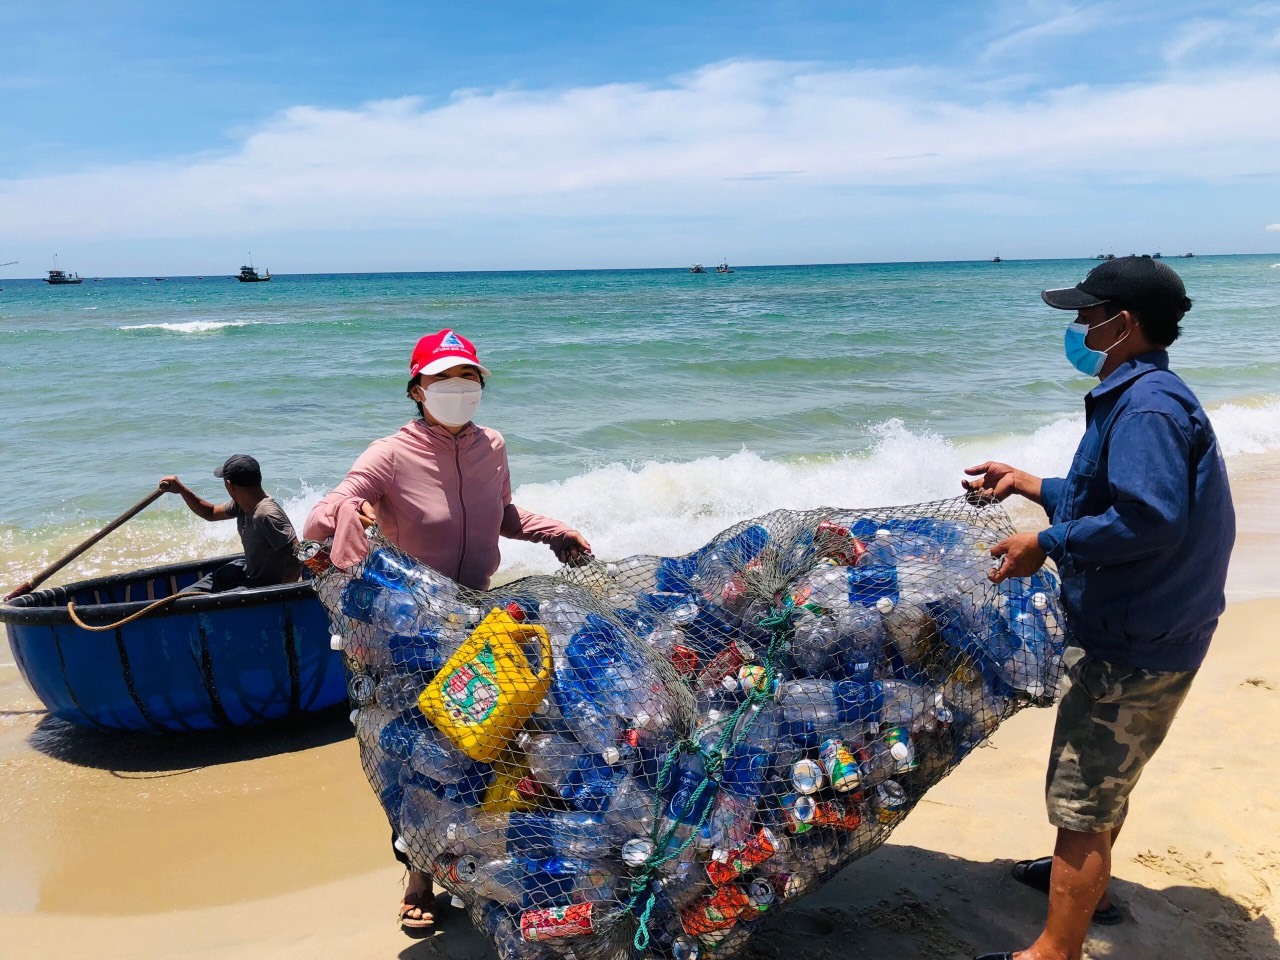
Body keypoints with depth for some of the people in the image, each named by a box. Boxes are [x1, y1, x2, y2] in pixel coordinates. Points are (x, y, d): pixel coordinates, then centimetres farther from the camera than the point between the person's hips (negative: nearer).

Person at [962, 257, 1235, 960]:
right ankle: (1087, 883, 49)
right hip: (1142, 637, 11)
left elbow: (1151, 518, -31)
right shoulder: (1147, 396, 11)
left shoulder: (1146, 405, -22)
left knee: (1083, 802, -1)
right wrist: (1027, 484, 18)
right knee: (1103, 776, 28)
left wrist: (1046, 544, -23)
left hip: (1133, 650, -11)